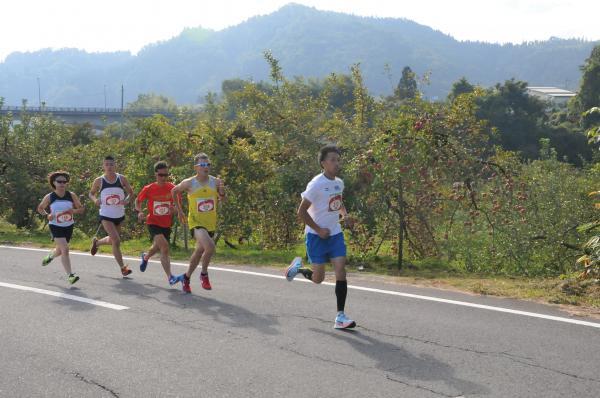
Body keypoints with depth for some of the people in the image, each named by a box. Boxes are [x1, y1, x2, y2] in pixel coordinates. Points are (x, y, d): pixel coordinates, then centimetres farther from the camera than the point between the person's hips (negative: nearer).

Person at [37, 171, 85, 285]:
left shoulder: (72, 196, -5)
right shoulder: (49, 197, -8)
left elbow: (81, 209, 2)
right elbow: (40, 208, 8)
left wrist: (73, 211, -20)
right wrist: (47, 215, -11)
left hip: (69, 226, 4)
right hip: (55, 227, -4)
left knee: (60, 250, 20)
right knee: (65, 249, -19)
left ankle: (50, 256, 56)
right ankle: (70, 275, -18)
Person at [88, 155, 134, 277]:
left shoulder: (122, 179, -4)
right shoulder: (99, 181, -7)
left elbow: (130, 192, 6)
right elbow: (91, 193, 9)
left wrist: (127, 200, -15)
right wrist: (95, 200, -14)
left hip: (119, 215, 3)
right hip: (106, 216, -3)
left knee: (113, 240, 20)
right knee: (116, 240, -15)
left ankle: (96, 242, 52)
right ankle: (122, 268, -5)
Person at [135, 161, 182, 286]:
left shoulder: (172, 188, -6)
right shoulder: (148, 189, -8)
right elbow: (138, 201, 7)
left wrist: (174, 209, -18)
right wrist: (140, 211, -12)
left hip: (166, 224, 4)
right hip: (153, 223, -4)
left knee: (158, 247, 22)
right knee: (164, 247, -24)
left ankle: (145, 256, 59)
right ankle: (170, 277, -25)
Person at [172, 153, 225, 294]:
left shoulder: (215, 181, -4)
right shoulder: (189, 183, -9)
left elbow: (222, 199, 4)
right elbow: (174, 191, 9)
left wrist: (222, 191, -17)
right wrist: (179, 210, 11)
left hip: (211, 223, 4)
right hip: (196, 222, -4)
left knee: (200, 251, 16)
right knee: (210, 246, -27)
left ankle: (186, 277, 37)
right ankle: (204, 274, -6)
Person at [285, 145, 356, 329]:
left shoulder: (339, 183, 5)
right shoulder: (316, 184, -17)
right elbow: (301, 211, -15)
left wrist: (345, 215, 3)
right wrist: (319, 230, -15)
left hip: (335, 234, 5)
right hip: (317, 236, -5)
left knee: (341, 271, -9)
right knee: (318, 278, 2)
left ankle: (340, 317, -6)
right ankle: (298, 267, 35)